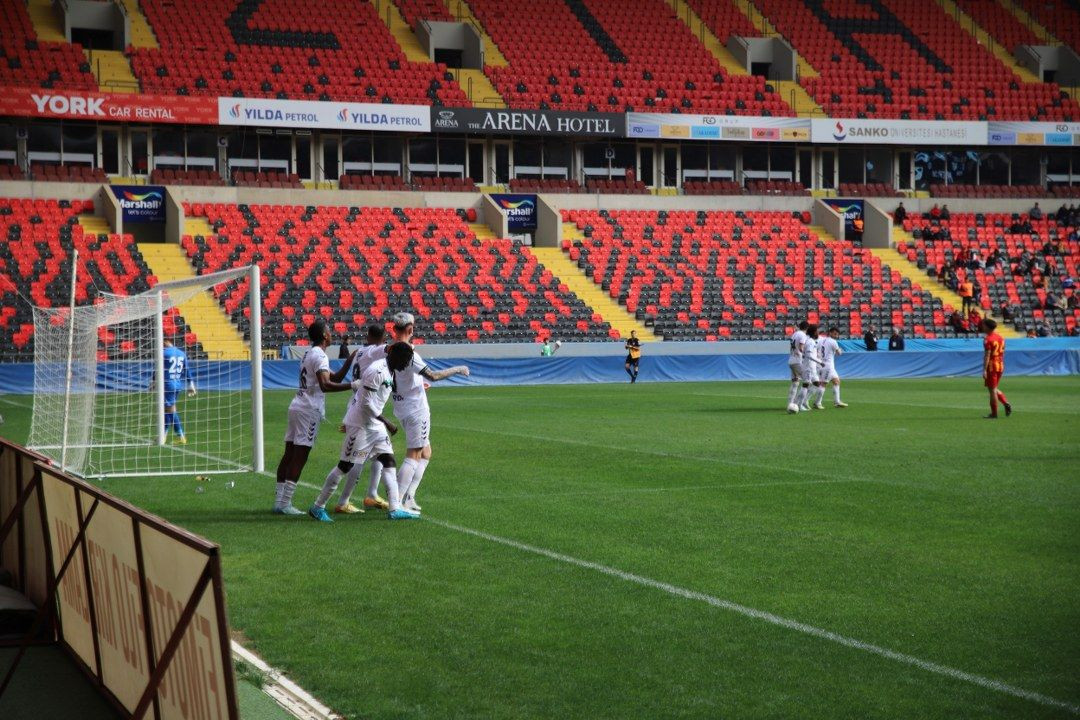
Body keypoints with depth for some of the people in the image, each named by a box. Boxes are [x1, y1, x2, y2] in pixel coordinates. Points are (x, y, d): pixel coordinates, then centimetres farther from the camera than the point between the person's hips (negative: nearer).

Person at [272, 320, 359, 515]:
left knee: (289, 454, 9)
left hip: (296, 406, 10)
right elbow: (325, 385, -25)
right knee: (299, 458, -9)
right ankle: (285, 503, -11)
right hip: (309, 410, -10)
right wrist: (352, 386, -27)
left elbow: (334, 378, 24)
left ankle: (279, 500, 11)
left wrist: (349, 360, 18)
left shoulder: (309, 354, 20)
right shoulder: (320, 356, -11)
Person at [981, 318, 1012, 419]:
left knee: (992, 389, -1)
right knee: (994, 389, 20)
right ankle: (1006, 403, 2)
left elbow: (987, 355, -19)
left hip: (991, 366, -8)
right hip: (1000, 366, 8)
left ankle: (994, 414, 3)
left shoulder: (988, 339, -14)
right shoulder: (1001, 338, 11)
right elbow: (1002, 353, 15)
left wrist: (984, 370, -20)